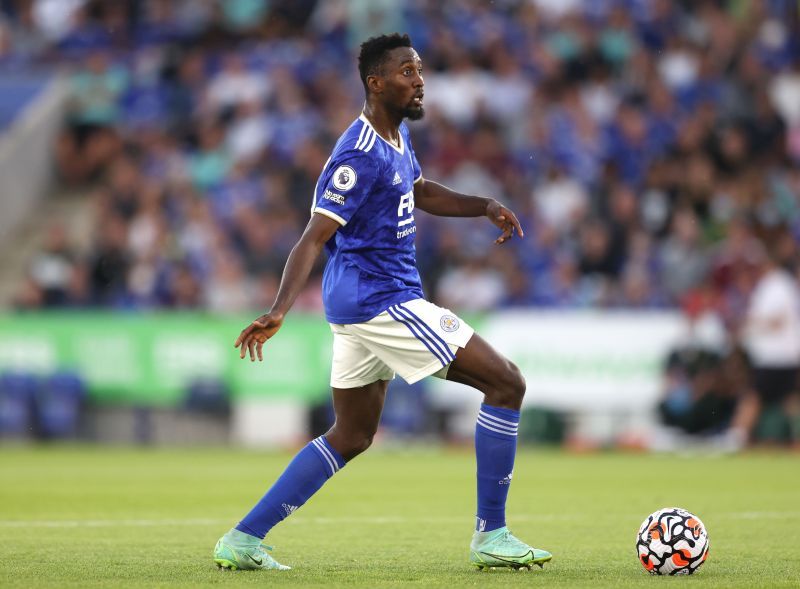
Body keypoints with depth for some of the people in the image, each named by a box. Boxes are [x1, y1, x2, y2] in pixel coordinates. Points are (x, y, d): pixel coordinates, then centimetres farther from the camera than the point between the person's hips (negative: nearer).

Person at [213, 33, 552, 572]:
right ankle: (491, 537, -5)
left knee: (351, 436, 18)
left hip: (359, 304, 11)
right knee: (507, 383, -8)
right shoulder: (361, 156, -19)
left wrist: (485, 206, 13)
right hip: (382, 300, -11)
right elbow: (314, 239, -22)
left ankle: (244, 539, 14)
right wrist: (280, 311, -33)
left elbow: (421, 192, 30)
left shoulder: (397, 135, 12)